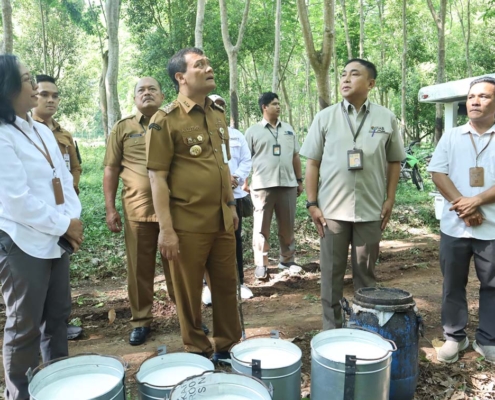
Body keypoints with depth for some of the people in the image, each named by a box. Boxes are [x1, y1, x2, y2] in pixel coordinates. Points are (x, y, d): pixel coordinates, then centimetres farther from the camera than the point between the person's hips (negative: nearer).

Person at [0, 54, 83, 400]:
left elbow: (64, 179, 10)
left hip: (55, 238, 8)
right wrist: (65, 225, -13)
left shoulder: (42, 131, 10)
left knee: (58, 315, 18)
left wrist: (73, 219, -5)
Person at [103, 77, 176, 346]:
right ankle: (140, 321, 21)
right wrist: (110, 208, -1)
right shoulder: (123, 128, 8)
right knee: (139, 268, 7)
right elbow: (111, 169, 6)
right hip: (137, 210, 0)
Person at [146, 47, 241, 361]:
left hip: (221, 220, 6)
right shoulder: (166, 120, -10)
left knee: (226, 285, 14)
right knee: (190, 294, 9)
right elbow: (157, 176, -13)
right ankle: (198, 353, 28)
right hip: (187, 224, -6)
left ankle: (228, 345, 33)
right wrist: (166, 228, -16)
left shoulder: (218, 115, 11)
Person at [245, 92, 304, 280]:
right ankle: (261, 264, 9)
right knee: (261, 226, 1)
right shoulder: (253, 131, 2)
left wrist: (300, 180, 14)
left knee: (287, 225, 11)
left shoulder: (288, 129, 14)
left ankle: (287, 259, 25)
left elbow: (295, 156, 16)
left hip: (288, 184, 4)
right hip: (262, 185, -3)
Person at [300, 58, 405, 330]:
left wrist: (390, 199, 1)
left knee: (366, 272, 12)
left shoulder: (386, 118, 3)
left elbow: (394, 162, 9)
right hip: (332, 208, 0)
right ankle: (331, 330, 22)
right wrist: (312, 203, -3)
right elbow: (312, 163, 2)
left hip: (370, 209, 1)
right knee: (332, 272, 8)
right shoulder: (325, 117, 2)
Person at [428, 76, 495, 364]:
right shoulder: (451, 137, 7)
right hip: (455, 227, 2)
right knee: (453, 285, 9)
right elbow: (438, 173, -1)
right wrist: (462, 205, -13)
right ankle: (455, 337, 23)